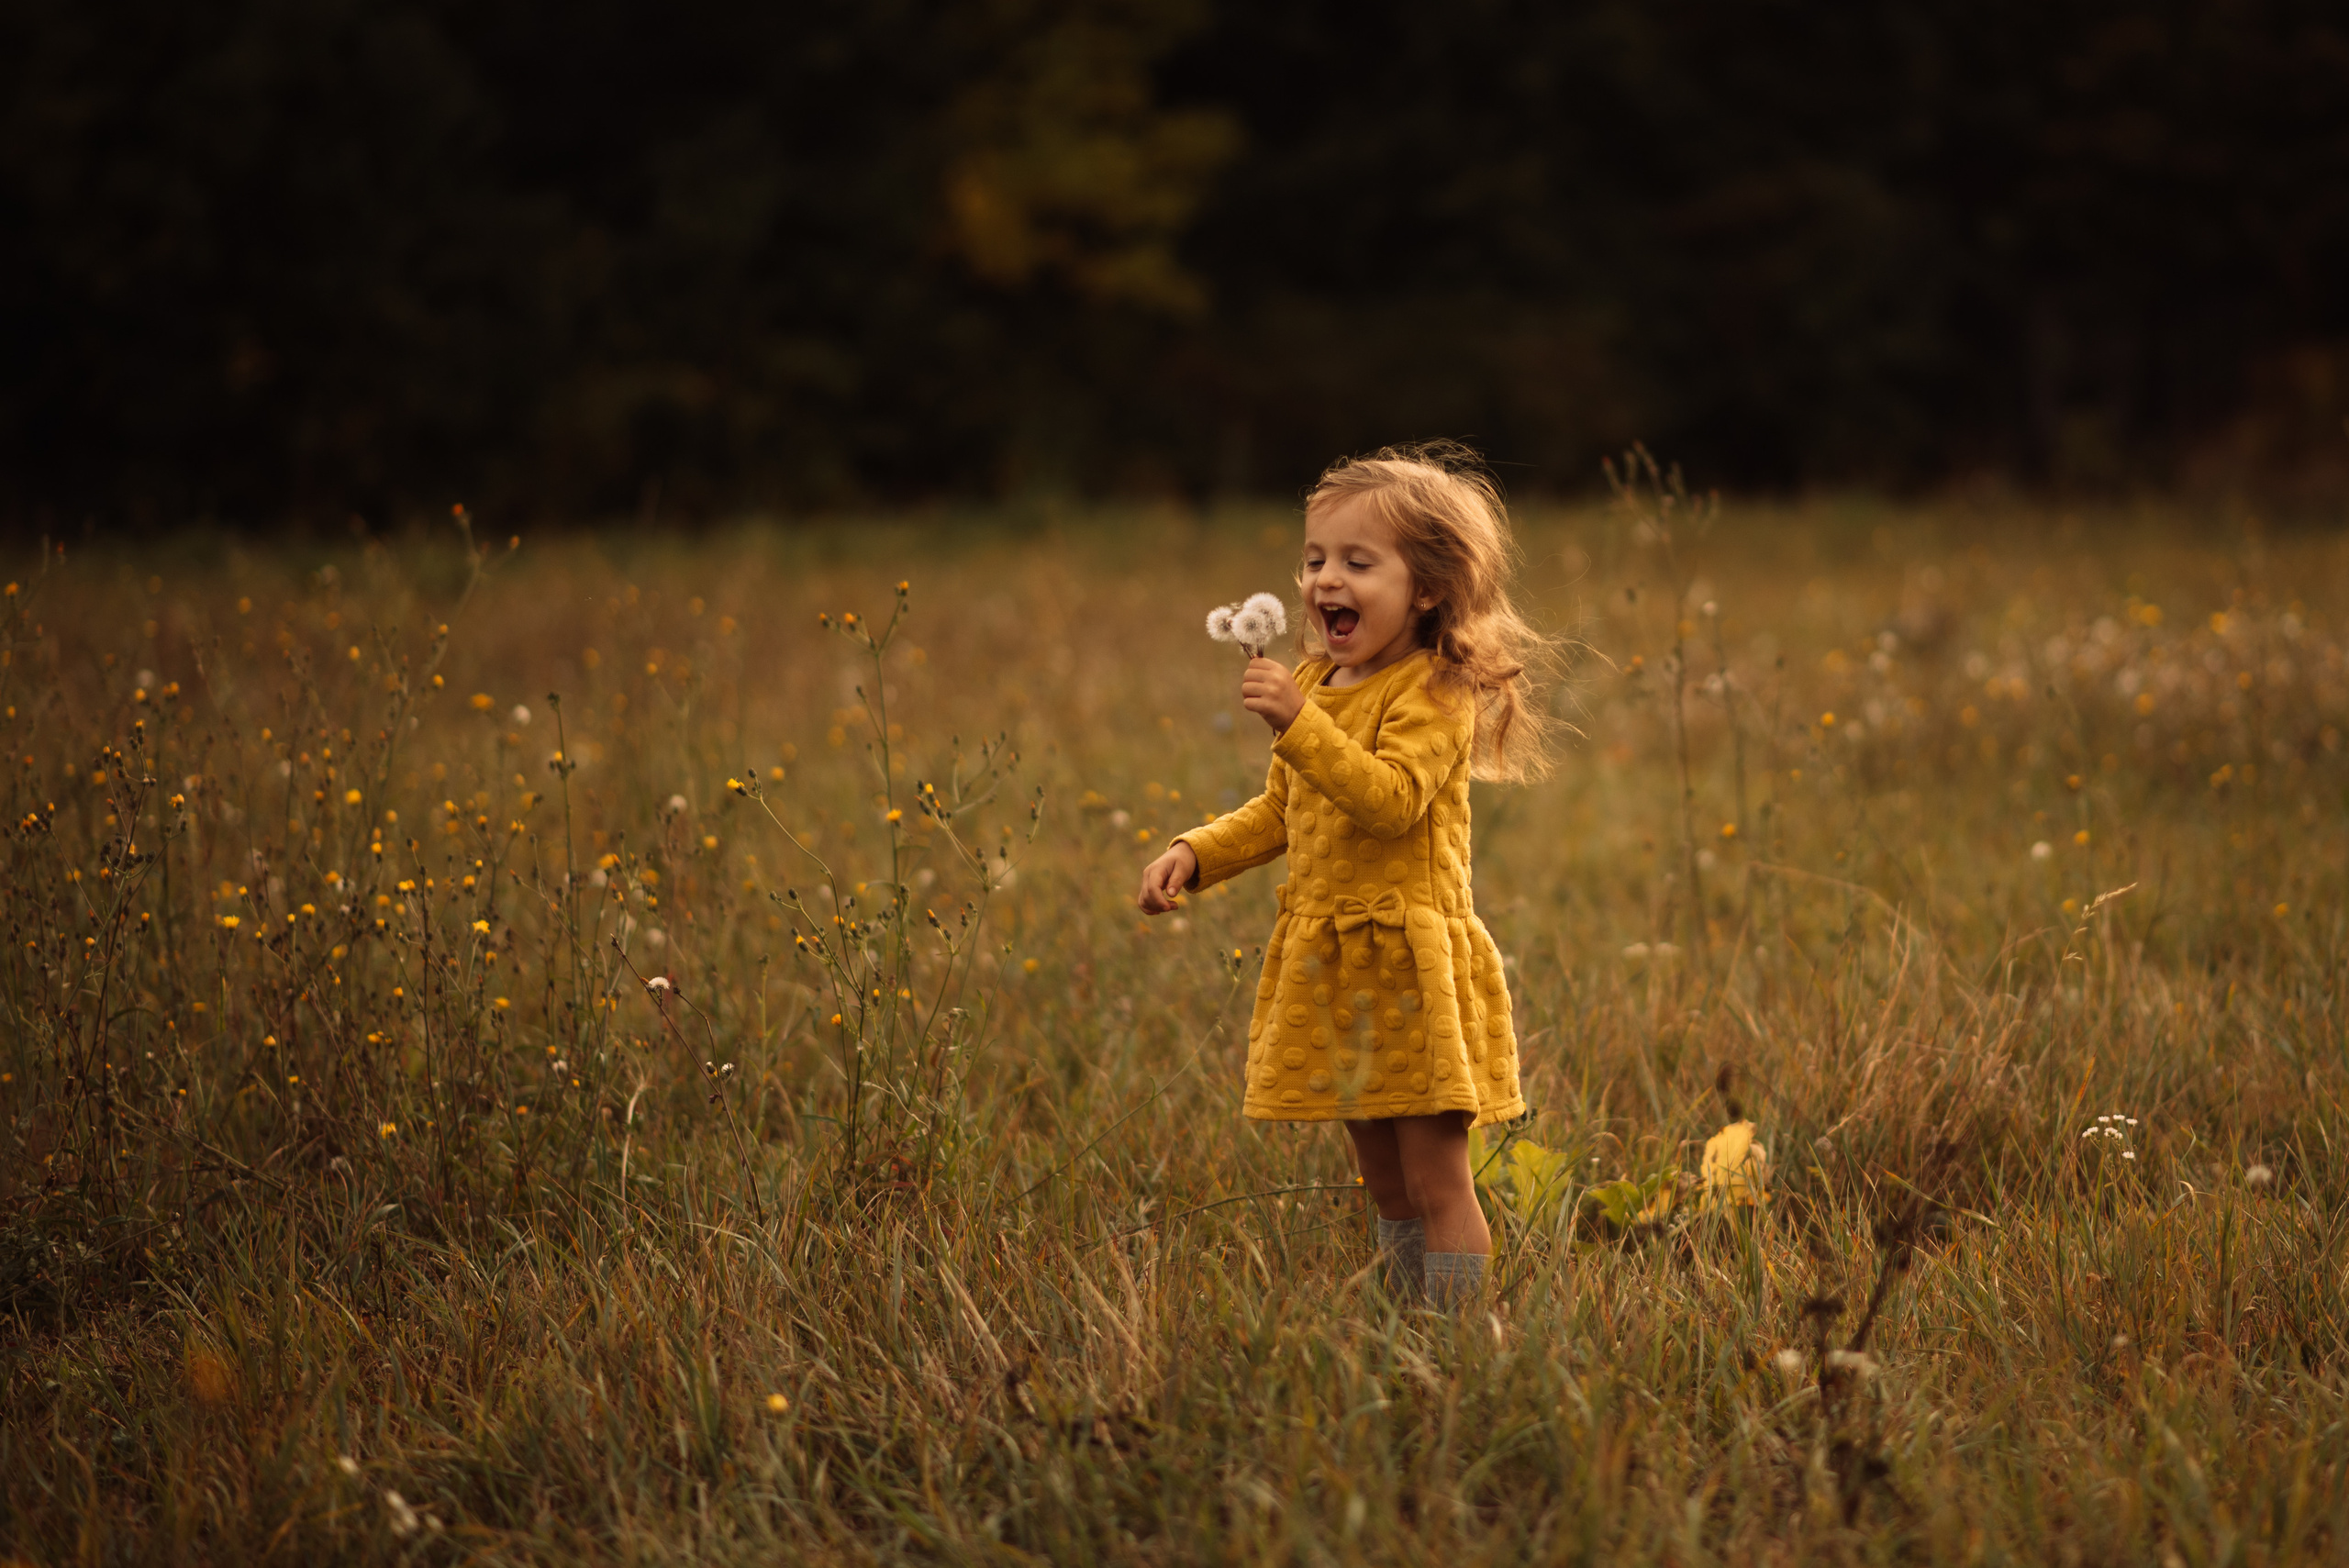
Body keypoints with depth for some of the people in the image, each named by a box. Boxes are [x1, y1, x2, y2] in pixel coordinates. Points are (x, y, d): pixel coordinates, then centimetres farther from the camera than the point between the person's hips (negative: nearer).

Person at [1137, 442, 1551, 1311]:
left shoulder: (1435, 693, -12)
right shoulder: (1316, 684, 14)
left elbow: (1389, 798, -27)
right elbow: (1280, 811, 24)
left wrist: (1300, 724, -34)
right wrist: (1196, 854, 11)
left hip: (1413, 962, -8)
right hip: (1329, 966, 8)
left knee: (1437, 1181, -5)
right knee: (1383, 1182, 15)